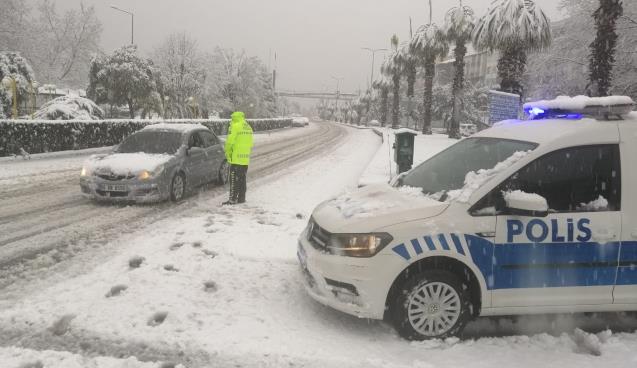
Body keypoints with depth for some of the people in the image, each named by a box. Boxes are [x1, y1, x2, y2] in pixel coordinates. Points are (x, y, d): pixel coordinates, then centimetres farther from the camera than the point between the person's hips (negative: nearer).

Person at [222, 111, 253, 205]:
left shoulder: (235, 127, -11)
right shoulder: (248, 128, 14)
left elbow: (229, 142, -15)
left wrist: (227, 153, -2)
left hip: (236, 158, -8)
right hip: (245, 159, 8)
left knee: (234, 180, -4)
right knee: (243, 179, 14)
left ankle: (232, 199, -5)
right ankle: (241, 198, 19)